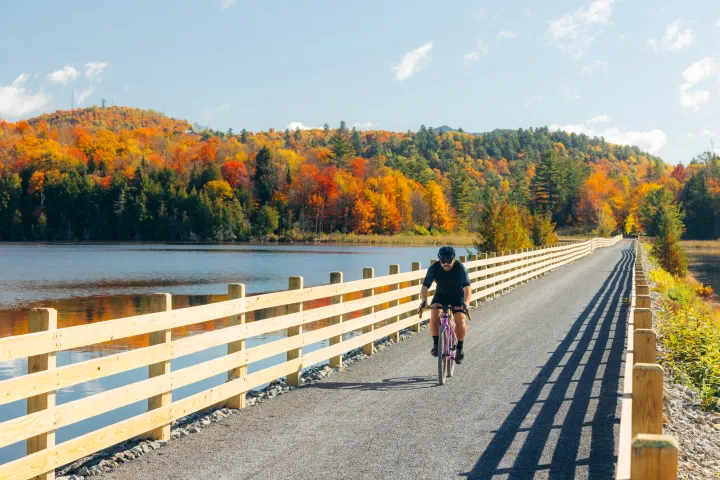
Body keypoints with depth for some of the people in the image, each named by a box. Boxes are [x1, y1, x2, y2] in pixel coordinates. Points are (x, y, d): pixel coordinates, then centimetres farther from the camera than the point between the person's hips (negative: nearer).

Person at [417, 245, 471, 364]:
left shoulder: (460, 268, -29)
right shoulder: (434, 268, -24)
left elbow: (467, 287, -40)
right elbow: (425, 286, -31)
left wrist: (466, 303, -58)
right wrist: (424, 301, -50)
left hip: (458, 295, -1)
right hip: (441, 294, 1)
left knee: (460, 320, -20)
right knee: (434, 316, -25)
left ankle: (459, 349, -1)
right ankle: (436, 344, -9)